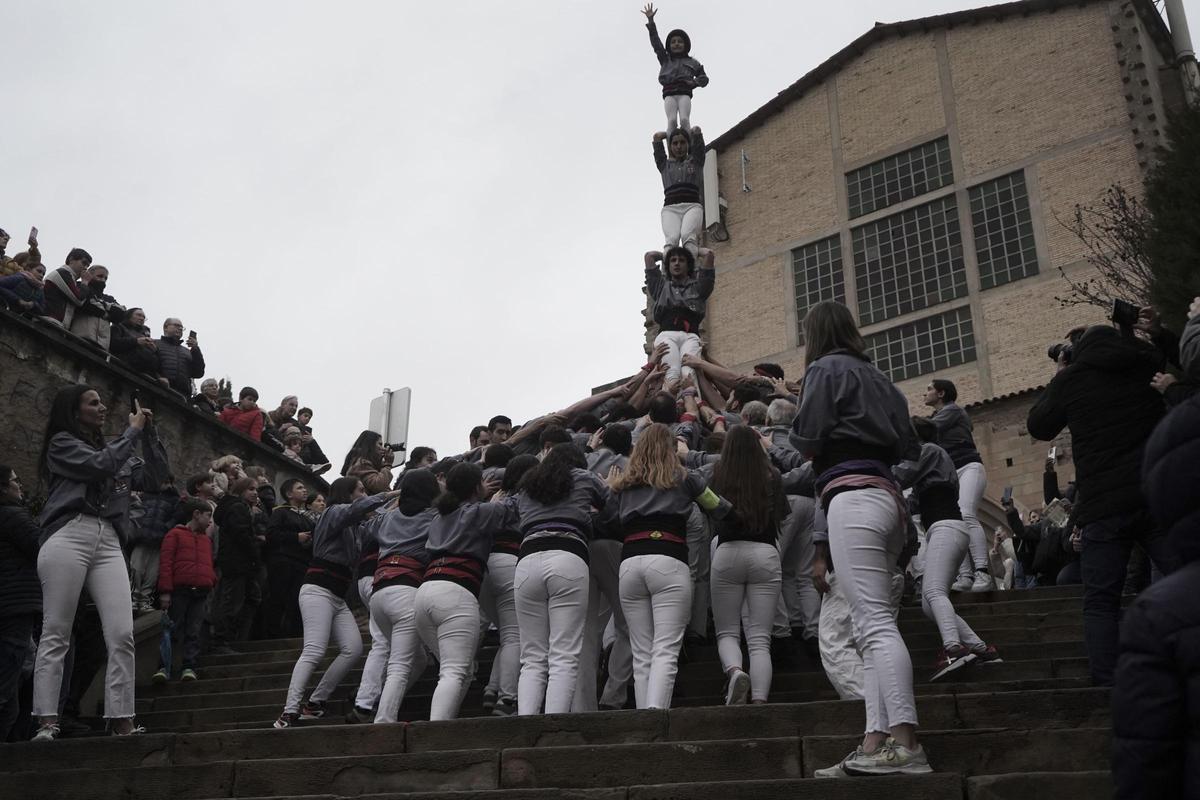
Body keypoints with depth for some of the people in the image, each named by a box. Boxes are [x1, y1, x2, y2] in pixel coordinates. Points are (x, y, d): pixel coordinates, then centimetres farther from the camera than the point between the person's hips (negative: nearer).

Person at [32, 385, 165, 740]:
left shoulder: (113, 451, 26)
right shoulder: (61, 443, 10)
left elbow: (153, 477, 19)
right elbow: (99, 465, -7)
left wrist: (148, 432, 14)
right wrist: (133, 431, 4)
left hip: (108, 544, 5)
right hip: (68, 538, -5)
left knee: (122, 635, -7)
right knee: (56, 634, -5)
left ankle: (123, 721, -7)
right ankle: (46, 721, -5)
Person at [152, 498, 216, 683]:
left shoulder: (207, 540, 22)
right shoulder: (175, 534, 5)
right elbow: (165, 563, -3)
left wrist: (213, 583, 5)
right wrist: (165, 591, -10)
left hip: (201, 593, 4)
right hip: (179, 591, -4)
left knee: (194, 632, 1)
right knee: (173, 631, -3)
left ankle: (189, 667, 0)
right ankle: (164, 667, 1)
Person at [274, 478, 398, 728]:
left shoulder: (349, 527, 27)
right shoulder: (335, 511, -1)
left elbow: (356, 557, 19)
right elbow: (358, 508, -22)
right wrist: (390, 494, -21)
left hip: (338, 598, 9)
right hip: (318, 590, -8)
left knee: (353, 648, -9)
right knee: (314, 651, -20)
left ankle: (315, 703, -4)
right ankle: (290, 712, -24)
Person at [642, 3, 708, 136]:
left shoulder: (692, 63, 25)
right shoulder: (665, 59, 25)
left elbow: (704, 78, 24)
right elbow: (656, 42, 18)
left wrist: (694, 82, 0)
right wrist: (650, 20, 11)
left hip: (684, 94, 0)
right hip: (669, 94, 0)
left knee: (684, 120, -24)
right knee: (672, 120, -23)